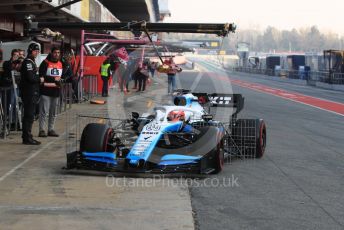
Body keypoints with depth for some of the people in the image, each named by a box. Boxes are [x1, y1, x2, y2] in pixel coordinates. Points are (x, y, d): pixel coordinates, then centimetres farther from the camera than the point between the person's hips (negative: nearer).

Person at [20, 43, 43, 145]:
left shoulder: (32, 62, 20)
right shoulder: (27, 62, -12)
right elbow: (30, 77, -21)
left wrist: (38, 79, 6)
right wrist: (40, 79, -6)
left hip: (32, 93, 10)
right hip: (29, 93, -10)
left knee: (29, 115, 13)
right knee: (29, 115, -9)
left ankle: (26, 137, 19)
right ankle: (27, 138, -7)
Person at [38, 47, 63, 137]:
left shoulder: (60, 64, 14)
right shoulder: (45, 63, -5)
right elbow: (42, 77, -12)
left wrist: (60, 80, 1)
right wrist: (54, 79, -18)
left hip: (56, 91, 6)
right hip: (46, 90, -6)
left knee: (53, 112, 11)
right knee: (44, 111, -7)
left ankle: (51, 129, 18)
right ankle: (41, 130, -3)